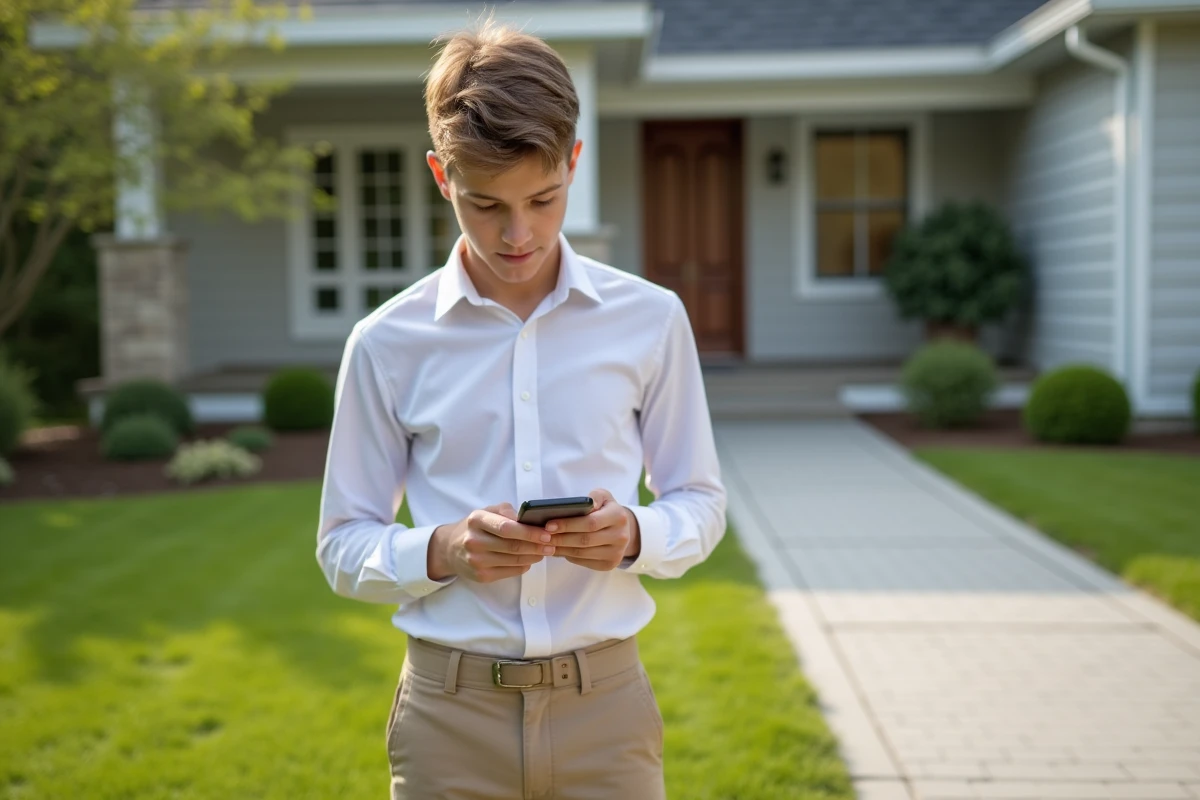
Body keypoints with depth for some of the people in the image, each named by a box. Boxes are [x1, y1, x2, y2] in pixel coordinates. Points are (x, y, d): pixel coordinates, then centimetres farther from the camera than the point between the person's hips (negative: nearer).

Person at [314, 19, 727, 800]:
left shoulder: (650, 319, -1)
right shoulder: (387, 344, -3)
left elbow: (701, 502, 7)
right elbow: (343, 546, 3)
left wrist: (634, 536, -14)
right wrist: (442, 550, -16)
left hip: (605, 702, 1)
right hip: (451, 708, 0)